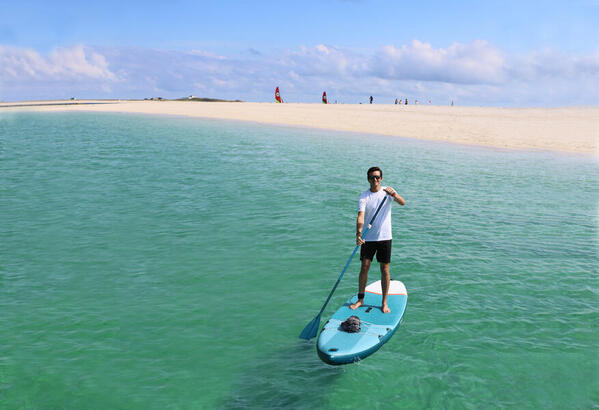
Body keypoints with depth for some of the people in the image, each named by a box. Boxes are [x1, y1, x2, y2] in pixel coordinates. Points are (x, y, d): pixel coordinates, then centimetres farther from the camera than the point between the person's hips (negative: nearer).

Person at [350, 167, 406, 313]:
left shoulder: (388, 191, 1)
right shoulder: (363, 197, -6)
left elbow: (403, 203, -15)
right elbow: (360, 217, -19)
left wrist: (394, 194, -34)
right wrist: (358, 234, -34)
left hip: (385, 237, 1)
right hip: (368, 238, -1)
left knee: (385, 269, 4)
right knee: (364, 267, 0)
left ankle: (384, 302, 14)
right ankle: (360, 299, 15)